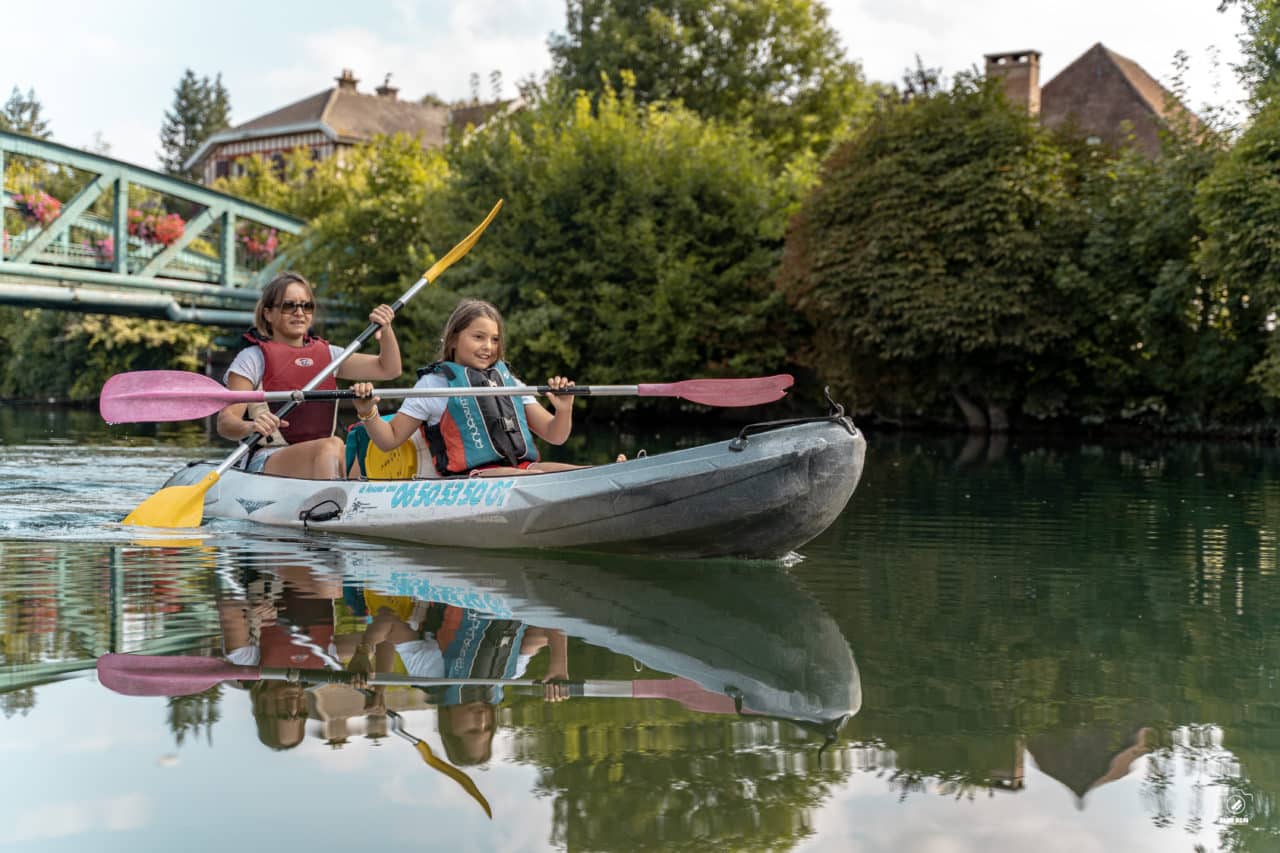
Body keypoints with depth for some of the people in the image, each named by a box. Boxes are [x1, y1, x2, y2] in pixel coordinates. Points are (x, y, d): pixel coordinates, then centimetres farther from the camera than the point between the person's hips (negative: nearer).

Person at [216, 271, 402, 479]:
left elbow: (388, 369, 17)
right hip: (266, 462, -6)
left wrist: (385, 330, -1)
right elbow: (225, 422, -8)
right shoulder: (253, 357, 2)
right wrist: (250, 427, -31)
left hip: (321, 460, 6)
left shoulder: (327, 354, 19)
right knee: (331, 446, -34)